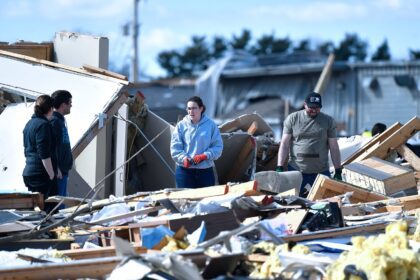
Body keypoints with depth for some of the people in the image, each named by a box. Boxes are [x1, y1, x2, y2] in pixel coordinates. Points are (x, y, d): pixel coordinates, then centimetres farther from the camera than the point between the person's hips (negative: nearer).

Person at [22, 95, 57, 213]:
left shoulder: (29, 123, 14)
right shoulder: (44, 125, -13)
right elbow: (44, 154, -19)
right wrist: (52, 175, -13)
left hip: (28, 173, 9)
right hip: (42, 175, -9)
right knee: (48, 209, -8)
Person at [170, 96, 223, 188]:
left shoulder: (211, 125, 1)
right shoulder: (181, 126, 1)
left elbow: (218, 147, 0)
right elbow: (175, 148, -2)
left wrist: (205, 156, -15)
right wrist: (184, 158, -20)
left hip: (206, 171, 1)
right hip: (184, 171, -1)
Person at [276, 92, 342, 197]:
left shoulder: (328, 121, 6)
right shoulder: (292, 119, 4)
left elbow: (334, 147, 6)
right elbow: (284, 144, 3)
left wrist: (338, 171, 2)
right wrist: (279, 168, -5)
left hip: (321, 172, 0)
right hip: (296, 170, 0)